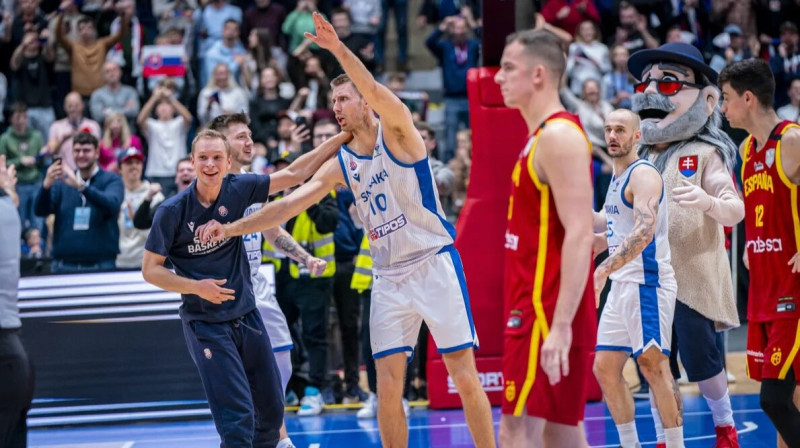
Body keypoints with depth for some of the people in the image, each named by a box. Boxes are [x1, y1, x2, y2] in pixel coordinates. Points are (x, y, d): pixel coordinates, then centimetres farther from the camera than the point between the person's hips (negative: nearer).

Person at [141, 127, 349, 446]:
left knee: (272, 413, 12)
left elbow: (294, 174, 3)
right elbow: (150, 269, -7)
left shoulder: (237, 190, -4)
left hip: (247, 316, 5)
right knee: (238, 420, -15)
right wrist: (196, 286, -21)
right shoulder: (172, 211, -13)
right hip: (205, 325, -5)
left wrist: (344, 137, 0)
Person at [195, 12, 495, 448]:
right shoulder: (340, 165, 11)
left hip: (434, 262, -6)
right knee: (388, 386, 0)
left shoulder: (396, 130, -5)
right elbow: (289, 203, 7)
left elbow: (374, 91, -26)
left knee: (465, 376, -6)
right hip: (388, 277, 6)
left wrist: (338, 49, -40)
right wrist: (233, 228, -2)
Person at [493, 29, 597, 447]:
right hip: (535, 307, 10)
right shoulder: (544, 136, 17)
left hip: (547, 314, -10)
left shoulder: (559, 136, -14)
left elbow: (579, 236, -21)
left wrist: (560, 325, -26)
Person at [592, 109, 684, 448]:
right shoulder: (618, 178, 16)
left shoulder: (643, 175, -12)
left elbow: (643, 233, -26)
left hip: (647, 283, -9)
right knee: (605, 369, 8)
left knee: (653, 365, -9)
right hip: (621, 286, 10)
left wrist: (604, 269, -34)